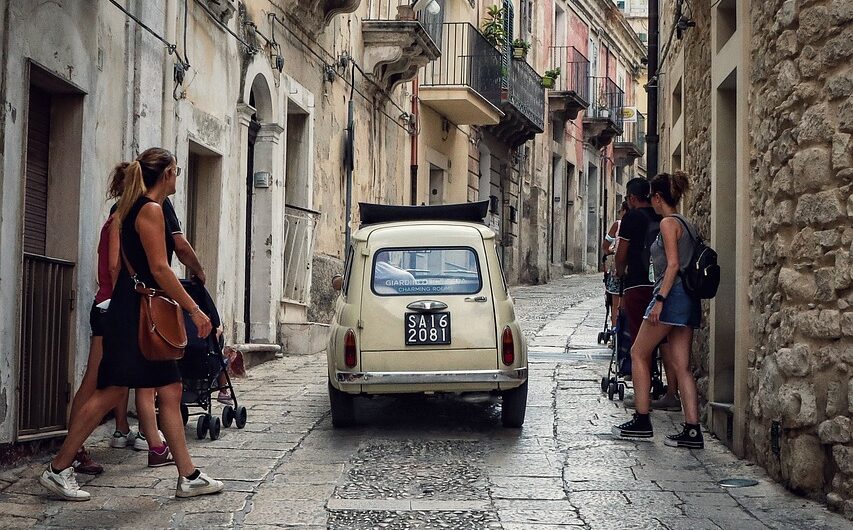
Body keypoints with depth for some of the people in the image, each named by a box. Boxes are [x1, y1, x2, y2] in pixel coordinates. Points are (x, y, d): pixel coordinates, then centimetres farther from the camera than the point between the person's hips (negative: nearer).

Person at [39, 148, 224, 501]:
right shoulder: (151, 209, -11)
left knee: (170, 391, 7)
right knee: (111, 391, -8)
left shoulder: (134, 208, 18)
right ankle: (58, 470, 0)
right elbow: (159, 268, -18)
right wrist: (194, 309, -16)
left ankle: (188, 477, 9)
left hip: (144, 316, 10)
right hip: (133, 314, -10)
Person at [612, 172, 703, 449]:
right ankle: (692, 431, -1)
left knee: (638, 353, 3)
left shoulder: (668, 223, -8)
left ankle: (642, 421, 3)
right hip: (689, 300, 9)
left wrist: (660, 299, -21)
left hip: (672, 294, -9)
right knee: (682, 366, 5)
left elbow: (673, 264, -17)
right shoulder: (687, 225, 19)